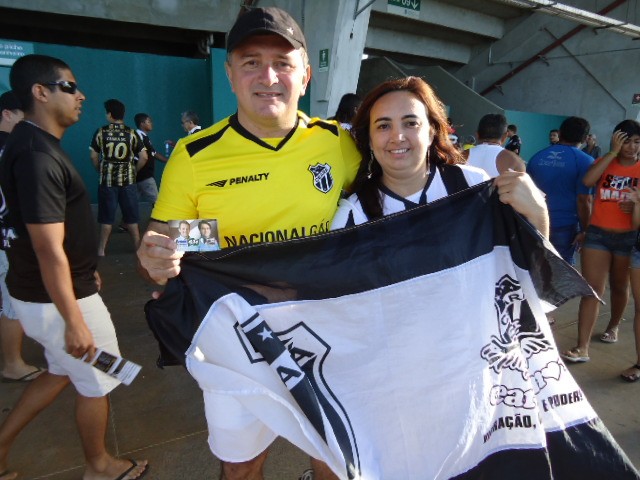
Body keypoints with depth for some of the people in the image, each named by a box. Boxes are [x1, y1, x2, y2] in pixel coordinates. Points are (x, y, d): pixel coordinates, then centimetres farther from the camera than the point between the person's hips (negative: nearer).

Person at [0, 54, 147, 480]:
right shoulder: (37, 156, -25)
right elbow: (50, 251, -27)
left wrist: (86, 269, 23)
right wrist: (75, 322, -23)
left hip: (39, 293, 9)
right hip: (57, 298, -9)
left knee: (62, 373, 27)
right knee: (97, 382, 11)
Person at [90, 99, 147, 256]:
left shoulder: (101, 132, -3)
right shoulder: (132, 133, -3)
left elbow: (94, 156, 0)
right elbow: (143, 157, -5)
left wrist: (100, 171, 15)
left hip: (107, 179, 0)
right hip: (128, 179, 0)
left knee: (107, 216, 8)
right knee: (131, 215, 8)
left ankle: (101, 249, 13)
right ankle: (138, 246, 13)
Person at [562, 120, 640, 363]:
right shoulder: (604, 162, 4)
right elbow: (587, 181, -18)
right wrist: (613, 152, -14)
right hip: (597, 233, -1)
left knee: (619, 286, 18)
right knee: (591, 289, -6)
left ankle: (613, 325, 45)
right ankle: (582, 347, -6)